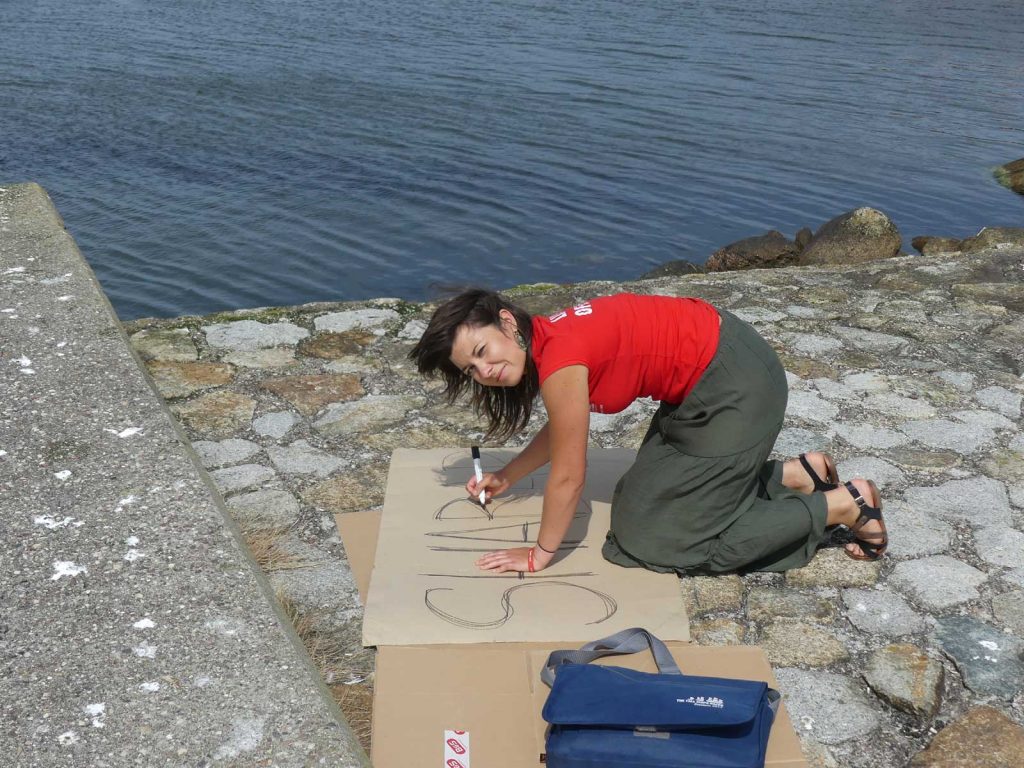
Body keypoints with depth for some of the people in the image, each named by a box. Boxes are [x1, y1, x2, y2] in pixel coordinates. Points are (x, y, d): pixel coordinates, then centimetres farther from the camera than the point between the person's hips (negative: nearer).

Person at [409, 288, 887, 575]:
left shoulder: (558, 360, -25)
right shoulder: (544, 342, 1)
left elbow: (568, 475, -17)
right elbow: (561, 430, 19)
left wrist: (540, 555, -6)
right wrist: (506, 478, 21)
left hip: (736, 385, -9)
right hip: (702, 380, 9)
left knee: (677, 535, -2)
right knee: (655, 499, 16)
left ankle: (846, 504, 6)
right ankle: (800, 473, 24)